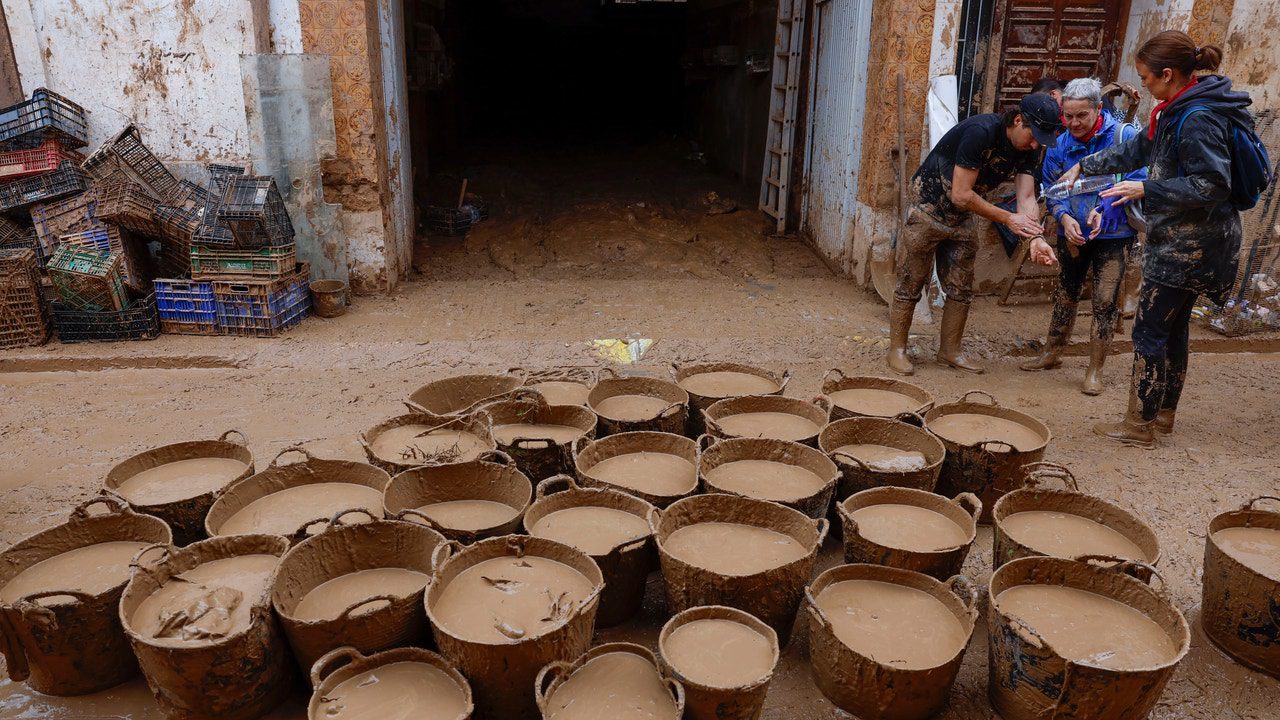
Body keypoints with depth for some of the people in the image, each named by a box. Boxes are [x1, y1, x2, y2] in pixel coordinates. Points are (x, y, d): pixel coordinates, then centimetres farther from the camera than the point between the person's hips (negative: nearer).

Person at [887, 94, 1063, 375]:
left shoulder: (1028, 151, -6)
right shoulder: (981, 131, -28)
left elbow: (1027, 198, -13)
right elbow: (960, 195, -28)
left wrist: (1036, 237, -31)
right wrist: (1007, 219, -20)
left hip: (962, 219, 7)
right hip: (928, 209, -7)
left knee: (961, 289, 11)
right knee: (910, 286, 0)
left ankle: (950, 350, 24)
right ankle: (897, 350, 12)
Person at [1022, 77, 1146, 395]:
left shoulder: (1124, 136, -12)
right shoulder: (1060, 144, -2)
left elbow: (1136, 183, -13)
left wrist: (1104, 211, -25)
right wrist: (1065, 217, -16)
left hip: (1114, 234, -4)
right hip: (1072, 234, 4)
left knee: (1106, 301, -2)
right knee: (1065, 294, 18)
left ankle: (1095, 370, 10)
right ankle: (1052, 354, 34)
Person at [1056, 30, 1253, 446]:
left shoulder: (1198, 119, -22)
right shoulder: (1178, 110, 8)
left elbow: (1211, 185, -25)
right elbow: (1136, 149, 22)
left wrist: (1145, 189, -22)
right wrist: (1084, 166, 27)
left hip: (1188, 245, -10)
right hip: (1186, 241, 10)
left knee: (1149, 332, -2)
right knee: (1175, 326, 17)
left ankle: (1139, 426, 8)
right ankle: (1164, 415, 31)